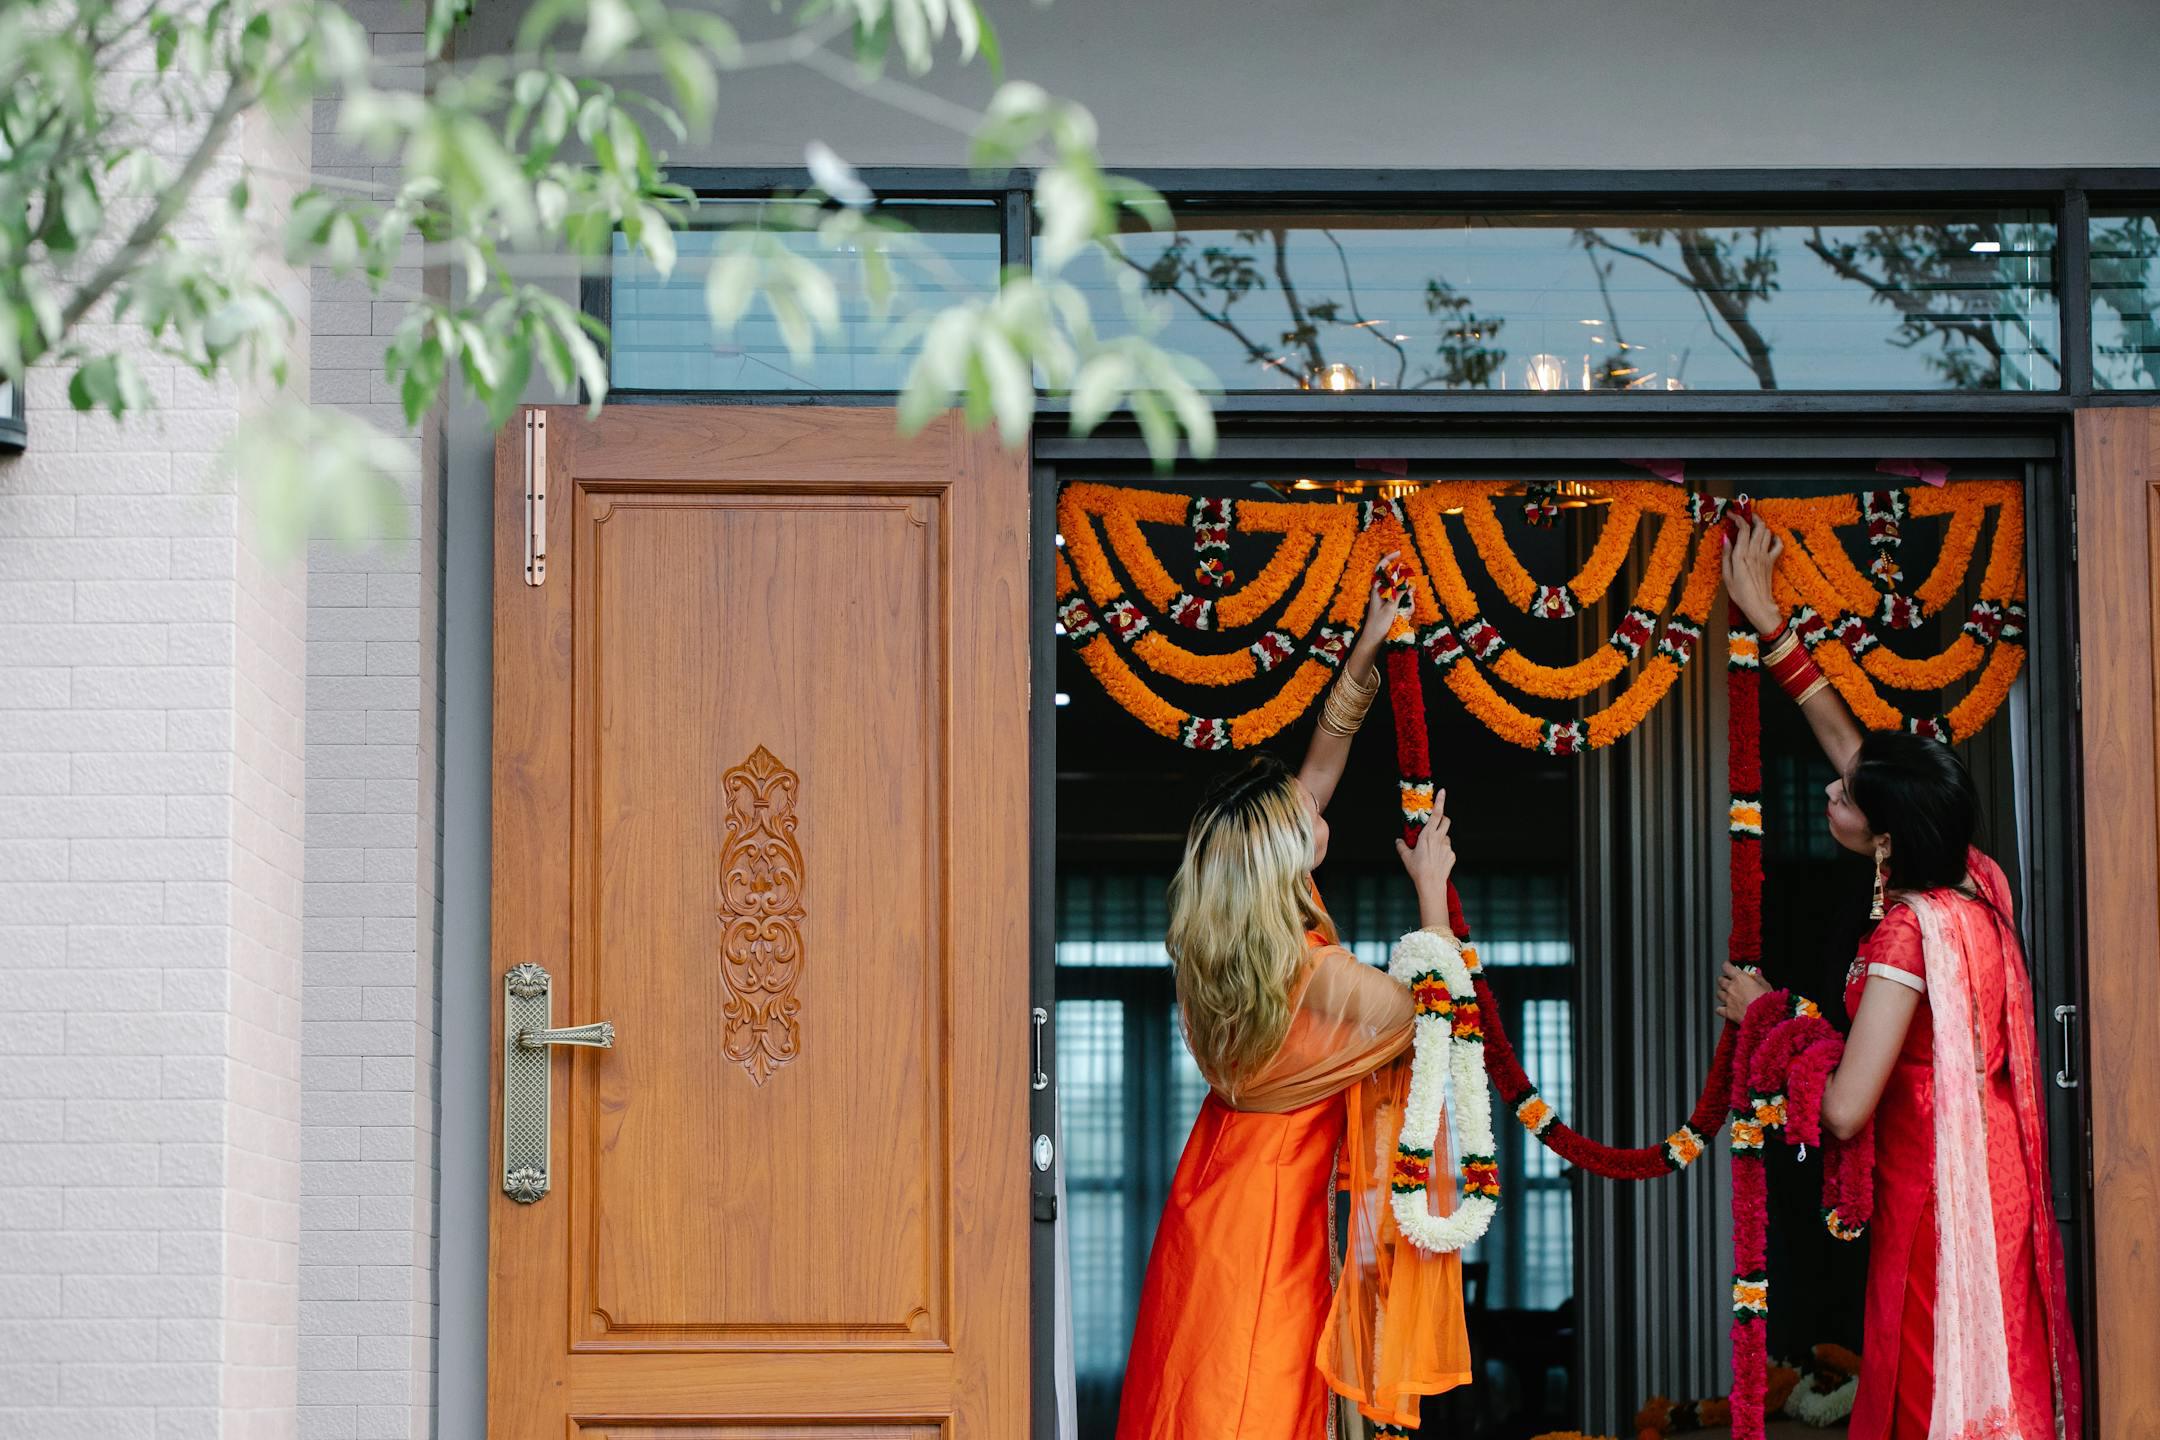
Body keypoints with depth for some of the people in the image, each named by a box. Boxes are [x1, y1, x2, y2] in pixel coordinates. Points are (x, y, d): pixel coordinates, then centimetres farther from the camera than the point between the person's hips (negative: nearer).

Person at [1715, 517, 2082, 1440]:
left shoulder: (1909, 930, -23)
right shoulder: (1972, 884, 0)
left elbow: (1844, 1109, -24)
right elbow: (1850, 746, 13)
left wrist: (1762, 1016, -8)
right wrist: (1767, 623, 17)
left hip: (1935, 1186, -8)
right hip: (1989, 1179, 8)